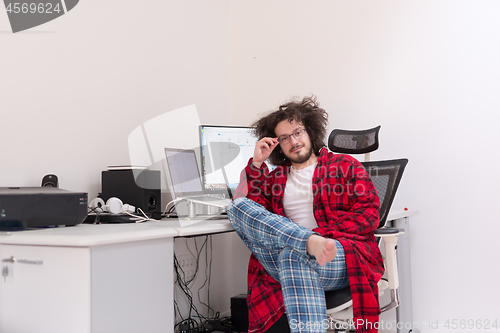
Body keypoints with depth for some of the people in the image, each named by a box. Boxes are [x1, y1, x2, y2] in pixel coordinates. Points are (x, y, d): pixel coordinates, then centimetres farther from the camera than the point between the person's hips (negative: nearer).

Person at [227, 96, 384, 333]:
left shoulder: (344, 165, 18)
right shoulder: (276, 177, 28)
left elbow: (369, 214, 4)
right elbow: (254, 211, 12)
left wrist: (320, 234, -9)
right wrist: (257, 163, 9)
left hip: (341, 256, -3)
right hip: (283, 260, 4)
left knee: (293, 253, -39)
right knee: (238, 206, -18)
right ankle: (312, 243, -38)